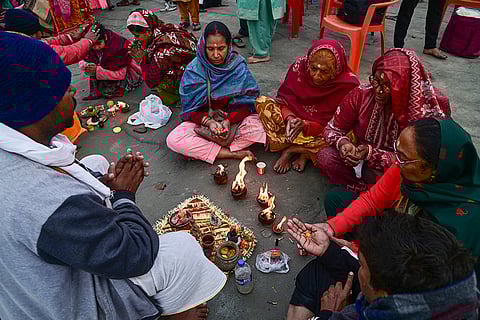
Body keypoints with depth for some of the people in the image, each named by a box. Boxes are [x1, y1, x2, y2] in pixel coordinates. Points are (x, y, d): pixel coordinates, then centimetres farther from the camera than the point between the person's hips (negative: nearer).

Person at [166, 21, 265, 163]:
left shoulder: (238, 65, -8)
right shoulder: (194, 69, -9)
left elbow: (246, 103, -8)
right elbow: (190, 109, -7)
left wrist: (228, 121, -25)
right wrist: (209, 122, -25)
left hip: (234, 118, 0)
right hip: (203, 119, 0)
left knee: (259, 125, -30)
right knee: (173, 140, -25)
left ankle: (202, 150, -25)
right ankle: (232, 153, -23)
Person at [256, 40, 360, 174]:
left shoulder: (348, 85, -21)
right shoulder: (299, 67, -15)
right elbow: (283, 99, -8)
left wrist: (306, 125, -34)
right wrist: (289, 117, -30)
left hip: (322, 131, -2)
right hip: (296, 118, 2)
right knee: (263, 102, -20)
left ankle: (290, 149, -16)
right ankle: (305, 152, -21)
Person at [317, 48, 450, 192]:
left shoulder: (420, 114, -22)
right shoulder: (361, 95, -16)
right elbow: (332, 129, -6)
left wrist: (371, 153, -31)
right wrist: (342, 143, -28)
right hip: (359, 160, 2)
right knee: (325, 157, -24)